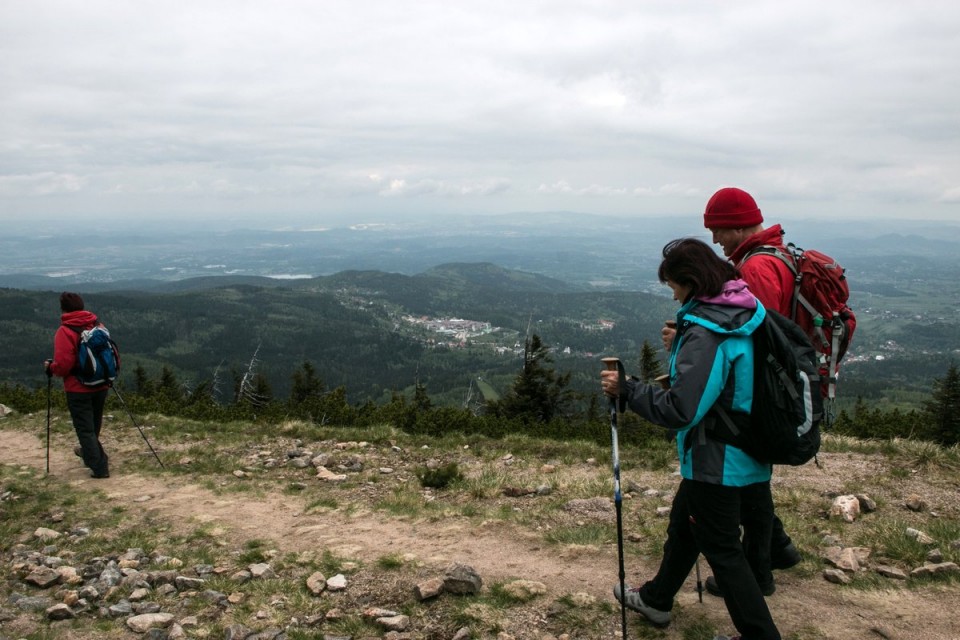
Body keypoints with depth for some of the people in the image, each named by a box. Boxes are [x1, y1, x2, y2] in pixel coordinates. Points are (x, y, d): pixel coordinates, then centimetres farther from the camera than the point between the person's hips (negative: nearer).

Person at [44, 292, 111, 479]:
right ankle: (90, 452, 44)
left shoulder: (65, 331, -15)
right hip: (101, 386, 6)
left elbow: (63, 365, -19)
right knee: (94, 425, 24)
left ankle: (99, 467, -2)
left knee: (85, 428, 2)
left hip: (78, 389, -6)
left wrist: (50, 367, 1)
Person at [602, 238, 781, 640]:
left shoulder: (705, 334, -27)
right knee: (683, 522, 25)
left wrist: (626, 390, -21)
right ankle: (656, 599, 43)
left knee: (721, 549, 7)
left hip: (716, 463, -10)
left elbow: (679, 409, -31)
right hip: (746, 452, 10)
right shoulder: (746, 311, 1)